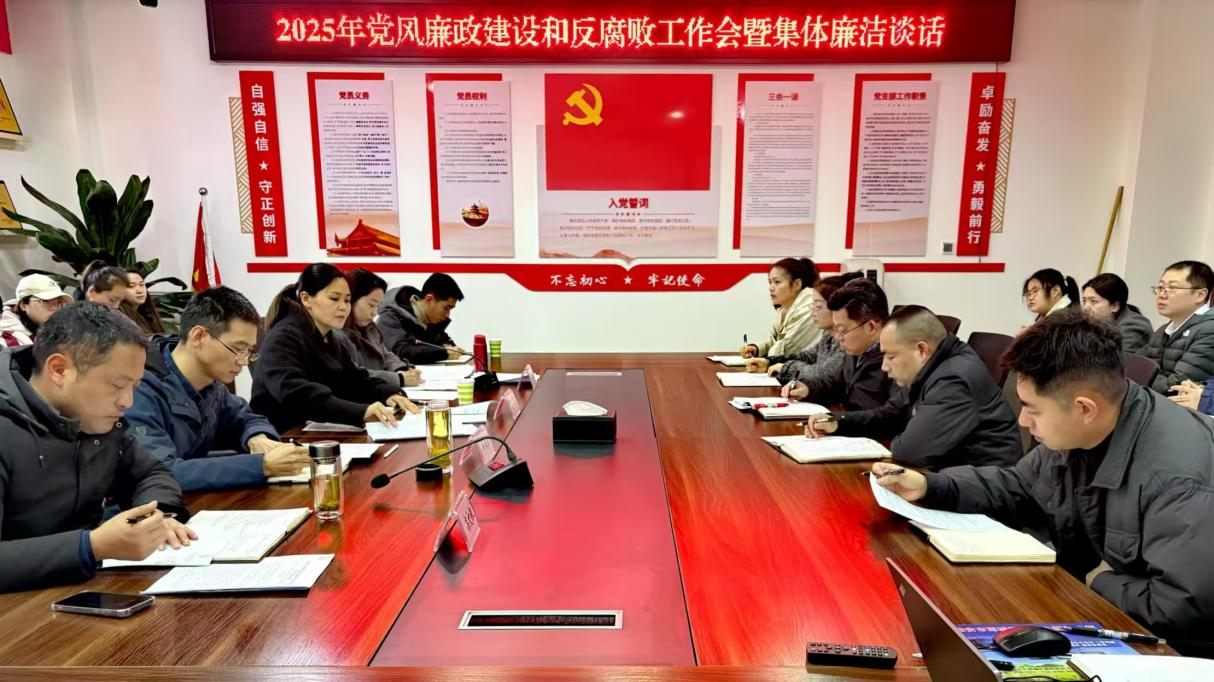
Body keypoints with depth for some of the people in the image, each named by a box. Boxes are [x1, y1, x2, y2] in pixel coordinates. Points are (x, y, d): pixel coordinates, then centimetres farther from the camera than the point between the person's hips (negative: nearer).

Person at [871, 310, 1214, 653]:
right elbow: (1016, 489, 11)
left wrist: (1102, 582, -17)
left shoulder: (1177, 475, -31)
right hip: (1085, 604, 7)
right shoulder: (1076, 434, -5)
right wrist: (928, 486, -1)